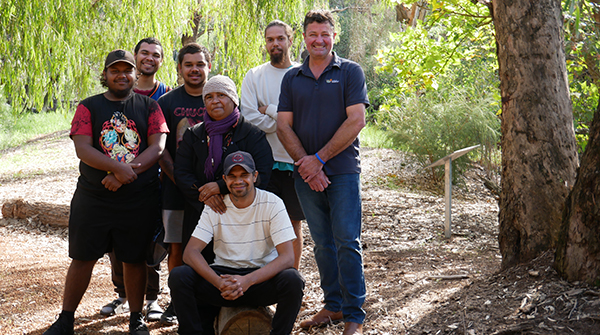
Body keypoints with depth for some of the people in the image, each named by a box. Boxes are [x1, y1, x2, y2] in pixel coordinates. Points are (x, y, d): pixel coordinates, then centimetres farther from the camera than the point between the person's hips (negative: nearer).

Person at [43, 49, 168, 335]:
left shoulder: (149, 107, 7)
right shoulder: (89, 107, 6)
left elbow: (158, 147, -4)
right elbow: (82, 148, -7)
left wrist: (124, 175, -15)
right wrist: (118, 167, -21)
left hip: (139, 200, 0)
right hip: (93, 198, 0)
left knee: (134, 258, 7)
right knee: (82, 257, 4)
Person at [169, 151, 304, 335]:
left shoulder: (272, 204, -7)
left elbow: (287, 257, -16)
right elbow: (190, 252, -10)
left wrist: (248, 280, -31)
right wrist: (219, 282, -29)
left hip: (262, 276, -1)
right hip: (224, 274, 2)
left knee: (292, 280, -34)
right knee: (178, 276, -24)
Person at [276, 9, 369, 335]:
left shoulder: (350, 72, 1)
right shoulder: (292, 78, 12)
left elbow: (356, 121, -8)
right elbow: (284, 126, 7)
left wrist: (319, 158, -12)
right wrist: (304, 163, -8)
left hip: (342, 171, -4)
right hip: (306, 173, 4)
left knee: (347, 242, -6)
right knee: (322, 243, 10)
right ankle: (333, 305, 20)